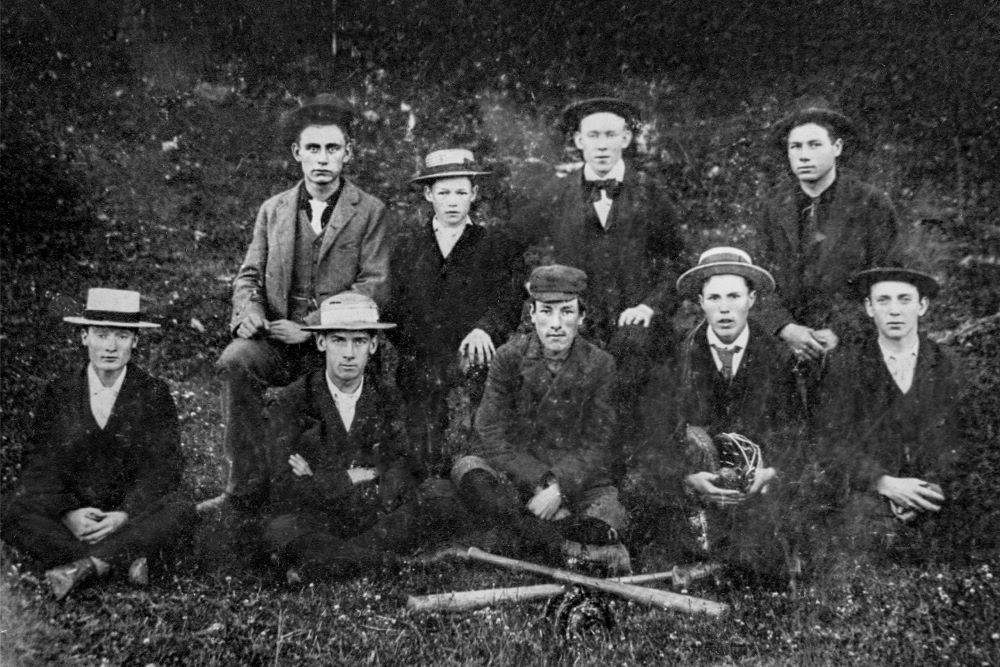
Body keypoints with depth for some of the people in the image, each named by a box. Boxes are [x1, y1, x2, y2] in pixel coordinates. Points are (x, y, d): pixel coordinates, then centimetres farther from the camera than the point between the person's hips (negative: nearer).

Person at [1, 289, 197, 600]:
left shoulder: (154, 394, 2)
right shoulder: (58, 394, 5)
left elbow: (162, 468, -5)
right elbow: (40, 465, -1)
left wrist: (126, 515, -21)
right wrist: (68, 514, -19)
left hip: (132, 514, -1)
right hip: (68, 516, 1)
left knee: (181, 512, -29)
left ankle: (86, 565, -38)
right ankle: (126, 558, -35)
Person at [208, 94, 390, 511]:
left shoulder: (368, 211, 6)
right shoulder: (273, 210, 17)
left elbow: (375, 286, -3)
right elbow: (248, 276, 17)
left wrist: (311, 326, -13)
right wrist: (250, 313, -8)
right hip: (276, 335, 3)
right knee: (235, 362, -29)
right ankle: (247, 487, -20)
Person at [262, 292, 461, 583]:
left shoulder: (386, 400, 8)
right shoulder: (289, 402, -2)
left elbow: (402, 480, -3)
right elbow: (286, 488, -11)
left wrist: (323, 482, -13)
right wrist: (350, 479, -11)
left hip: (374, 515, 4)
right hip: (312, 518, -4)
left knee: (442, 495, -22)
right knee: (282, 532, -37)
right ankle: (382, 552, -18)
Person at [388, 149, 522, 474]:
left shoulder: (495, 243, 10)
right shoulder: (406, 248, 16)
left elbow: (510, 301, 0)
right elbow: (395, 312, 14)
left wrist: (485, 328, -19)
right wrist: (408, 355, 0)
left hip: (476, 368, -1)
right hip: (420, 372, 2)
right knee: (425, 466, -5)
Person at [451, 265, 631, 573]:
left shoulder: (600, 364, -3)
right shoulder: (510, 357, -4)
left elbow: (597, 446, -5)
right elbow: (493, 436, -9)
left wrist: (560, 489, -21)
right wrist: (540, 482, -21)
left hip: (577, 479, -1)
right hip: (515, 474, 1)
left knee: (610, 516, -31)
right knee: (467, 470, -32)